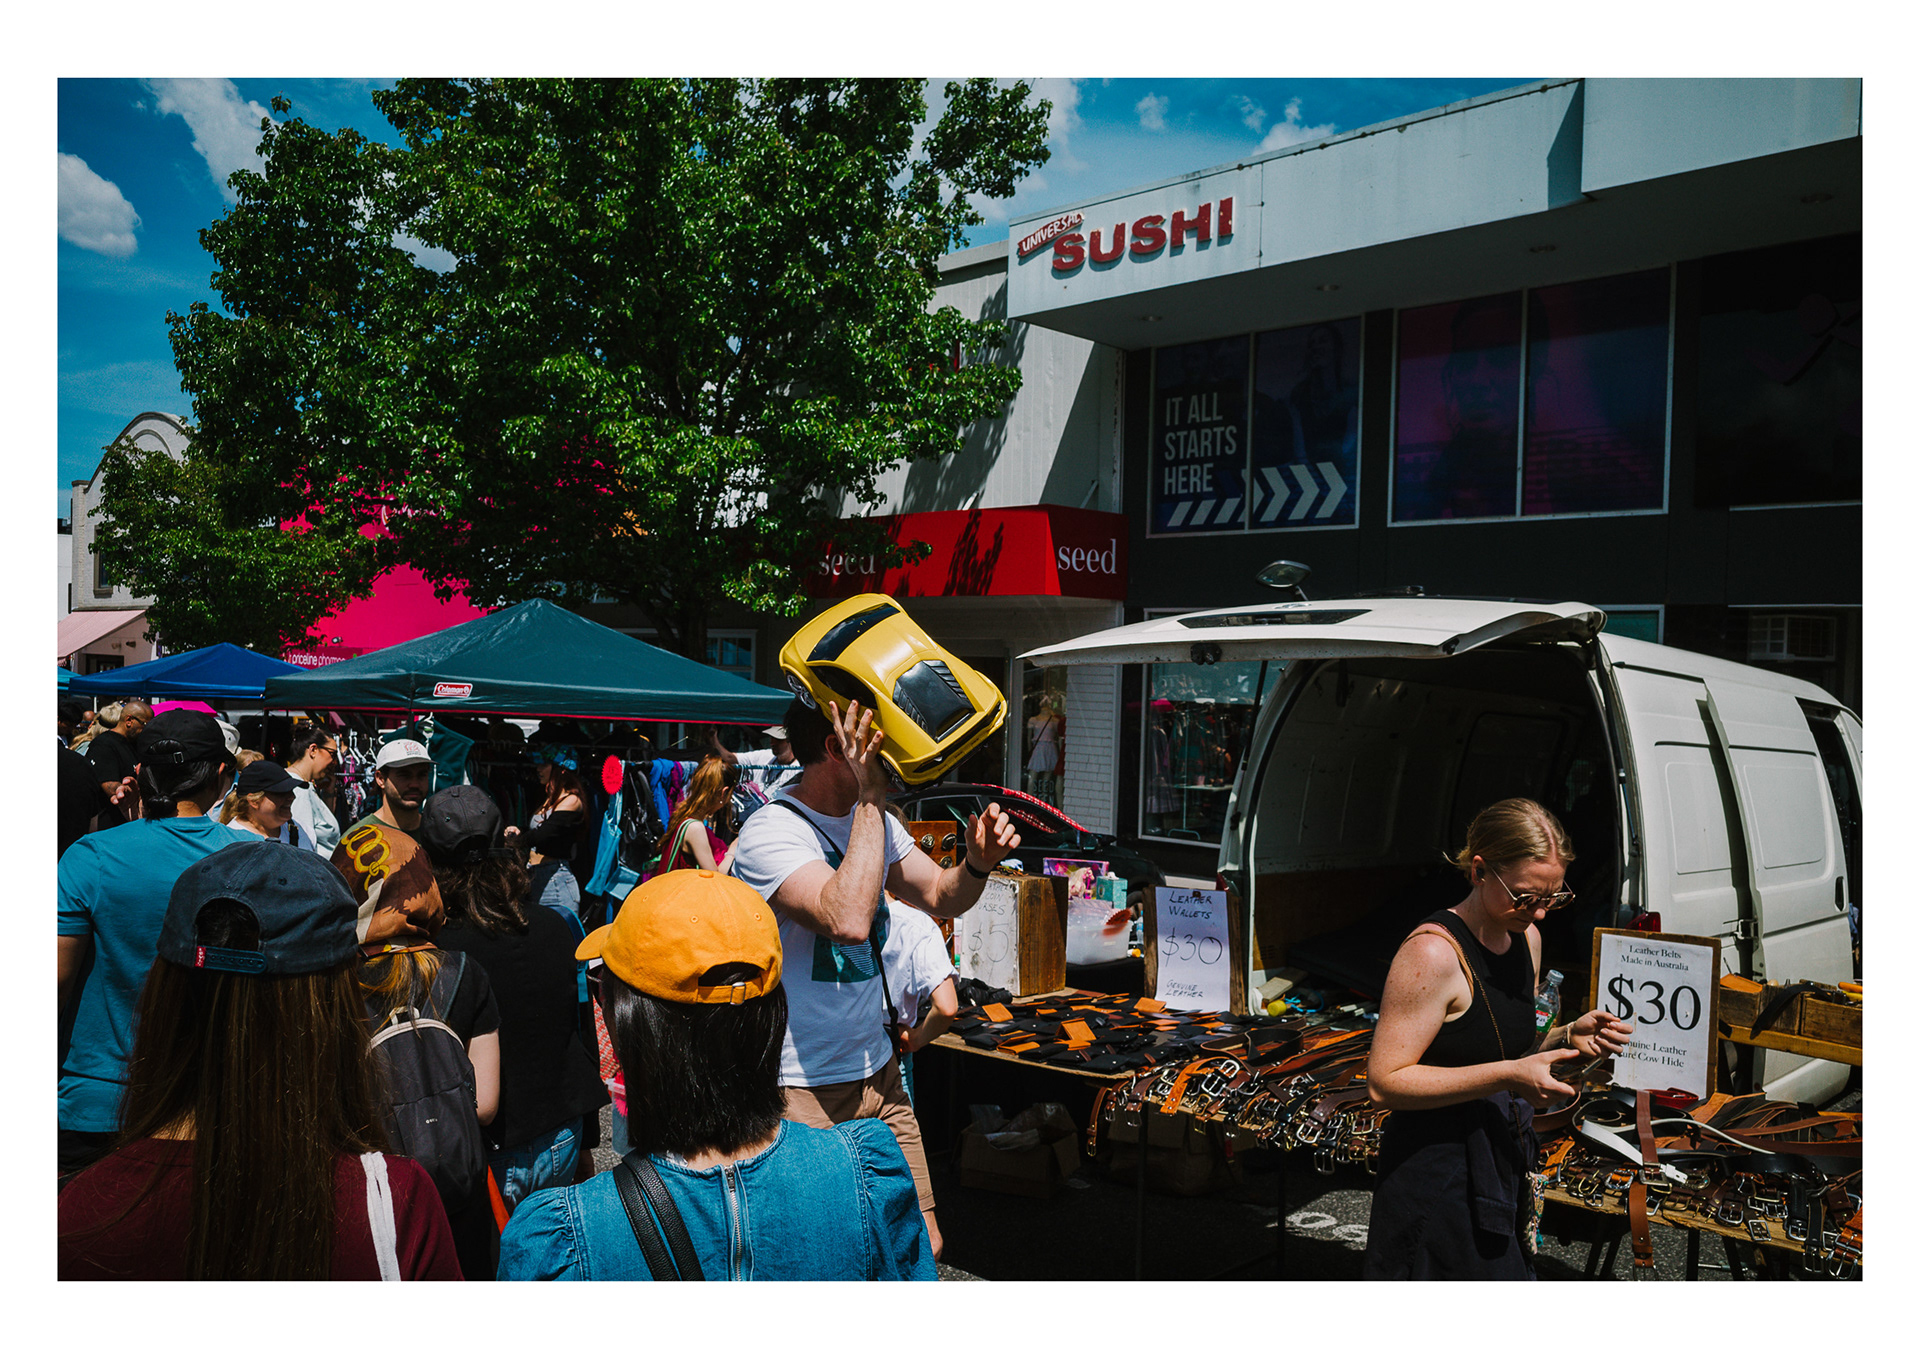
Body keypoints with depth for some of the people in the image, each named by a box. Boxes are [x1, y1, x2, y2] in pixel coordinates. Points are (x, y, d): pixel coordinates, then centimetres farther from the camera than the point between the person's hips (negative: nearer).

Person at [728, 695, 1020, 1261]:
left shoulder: (874, 822, 6)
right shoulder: (770, 835, -20)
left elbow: (939, 897, 12)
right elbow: (848, 921, -36)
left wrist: (976, 864, -10)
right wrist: (870, 798, -31)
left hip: (878, 1075, 8)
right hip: (802, 1093, -7)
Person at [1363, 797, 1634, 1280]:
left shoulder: (1526, 938, 5)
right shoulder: (1433, 953, -22)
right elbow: (1385, 1083, -23)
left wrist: (1567, 1037, -2)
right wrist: (1507, 1076, -27)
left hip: (1504, 1164, 8)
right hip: (1437, 1177, -8)